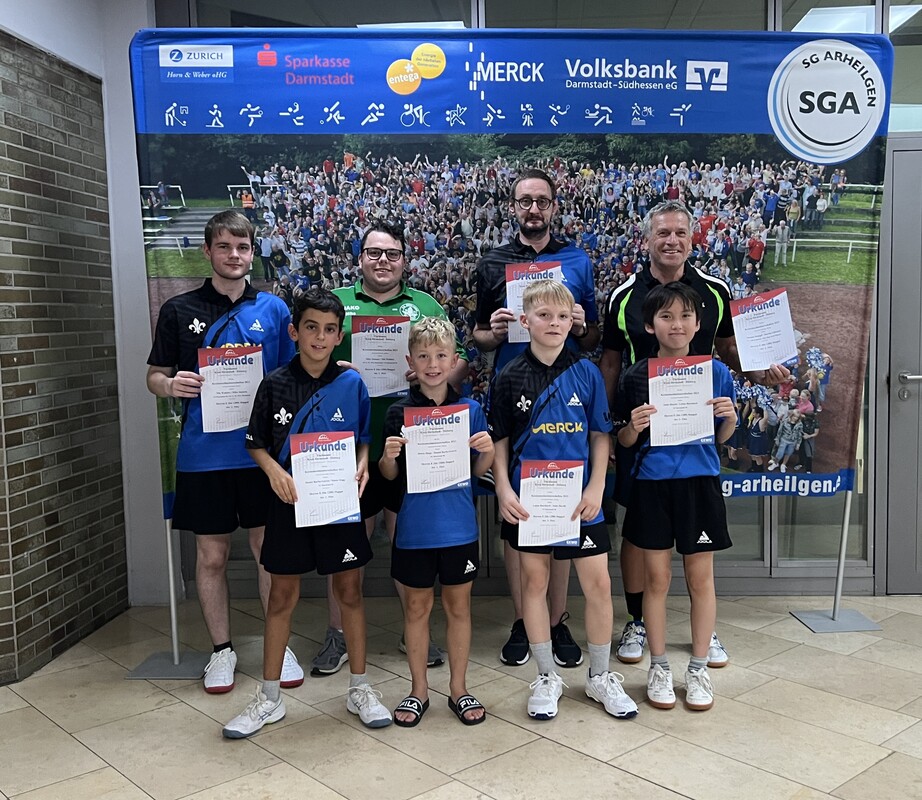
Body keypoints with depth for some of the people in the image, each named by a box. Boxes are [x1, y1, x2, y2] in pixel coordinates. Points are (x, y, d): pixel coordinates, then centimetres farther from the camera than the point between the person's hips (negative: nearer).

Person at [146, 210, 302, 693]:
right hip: (204, 453, 0)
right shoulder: (180, 311, 3)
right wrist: (172, 385, -16)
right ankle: (221, 649, 26)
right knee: (211, 555, 9)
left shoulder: (273, 309, 5)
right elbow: (154, 377, 7)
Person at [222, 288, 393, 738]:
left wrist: (362, 464, -12)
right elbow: (256, 443, 3)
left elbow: (366, 437, 7)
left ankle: (359, 689, 25)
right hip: (290, 501, 0)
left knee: (349, 590, 9)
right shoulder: (275, 385, -3)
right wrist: (273, 470, -15)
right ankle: (269, 697, 23)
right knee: (282, 596, 9)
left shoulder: (351, 383, -2)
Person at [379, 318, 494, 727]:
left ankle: (458, 688, 28)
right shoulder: (400, 412, -3)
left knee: (458, 606, 12)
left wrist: (488, 451, -14)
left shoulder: (470, 409, 0)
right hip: (414, 527, -1)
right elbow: (389, 475, 2)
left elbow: (479, 470, 7)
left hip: (459, 526, 1)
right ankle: (419, 689, 27)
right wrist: (389, 456, -19)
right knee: (417, 607, 11)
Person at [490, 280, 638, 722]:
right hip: (529, 497, 0)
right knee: (534, 579, 9)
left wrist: (596, 488, -6)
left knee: (598, 582, 3)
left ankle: (600, 676, 23)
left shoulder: (586, 372, 0)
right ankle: (546, 677, 26)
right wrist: (503, 490, -8)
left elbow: (601, 436, 3)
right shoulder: (511, 377, -2)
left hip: (579, 495, 0)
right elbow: (500, 441, 3)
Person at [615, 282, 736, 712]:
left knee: (700, 578, 8)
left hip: (700, 483, 1)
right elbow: (623, 440, 5)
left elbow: (722, 436, 8)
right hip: (651, 485, 0)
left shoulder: (716, 371, 0)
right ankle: (658, 667, 23)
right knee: (657, 579, 7)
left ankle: (699, 668, 24)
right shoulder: (637, 375, -2)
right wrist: (634, 426, -16)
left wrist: (730, 416, -12)